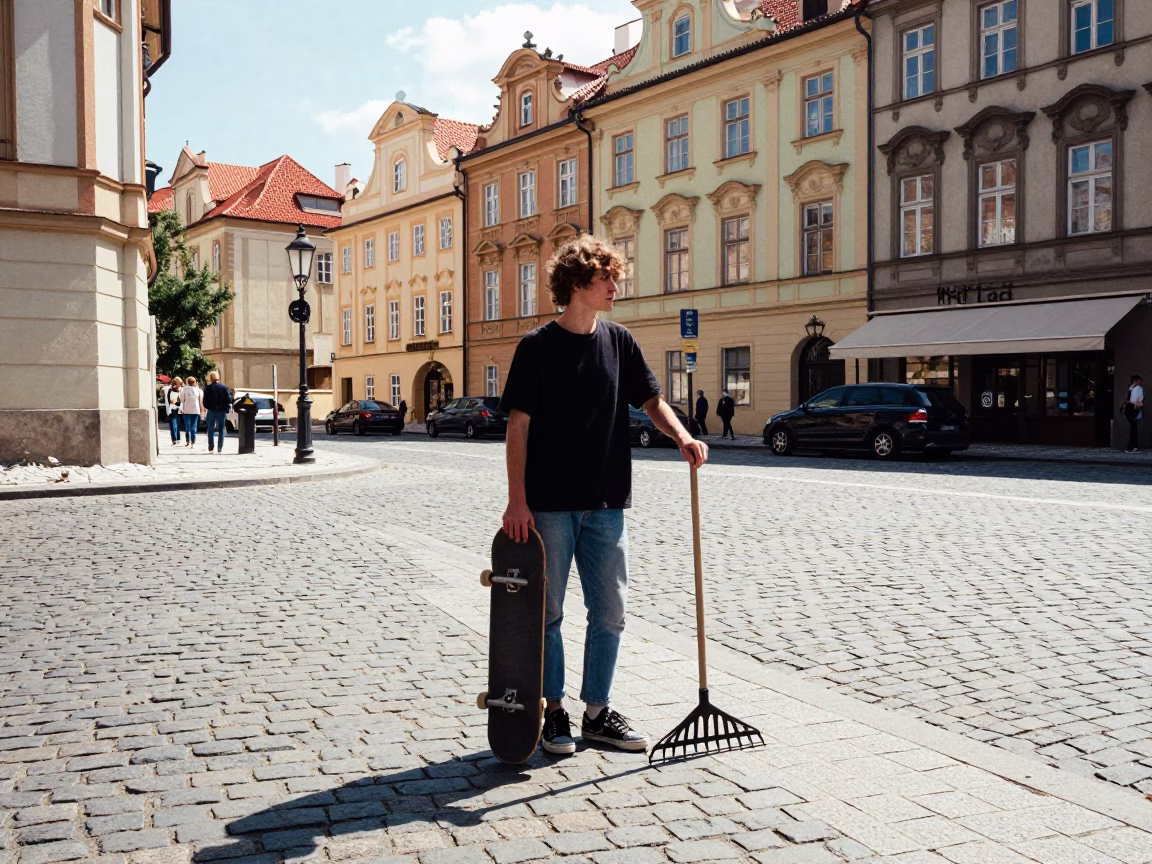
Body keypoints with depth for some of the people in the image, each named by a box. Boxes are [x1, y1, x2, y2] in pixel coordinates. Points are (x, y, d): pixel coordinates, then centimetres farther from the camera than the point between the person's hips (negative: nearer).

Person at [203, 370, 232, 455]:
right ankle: (220, 448, 1)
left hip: (211, 411, 1)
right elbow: (229, 400, -7)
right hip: (221, 411, 0)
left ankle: (210, 448, 8)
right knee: (221, 430, 5)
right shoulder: (224, 387, -5)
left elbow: (205, 401, -3)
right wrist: (226, 408, 9)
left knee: (210, 430, 11)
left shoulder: (207, 388, -3)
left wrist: (207, 408, 14)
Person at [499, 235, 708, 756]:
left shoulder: (619, 342, 7)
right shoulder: (538, 347, -5)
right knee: (548, 611, 6)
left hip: (606, 503, 4)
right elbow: (518, 425, -7)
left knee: (610, 612, 8)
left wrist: (682, 438, -9)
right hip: (549, 504, -4)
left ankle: (597, 711, 23)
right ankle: (553, 712, 21)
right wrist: (517, 499, -14)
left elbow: (651, 401, 12)